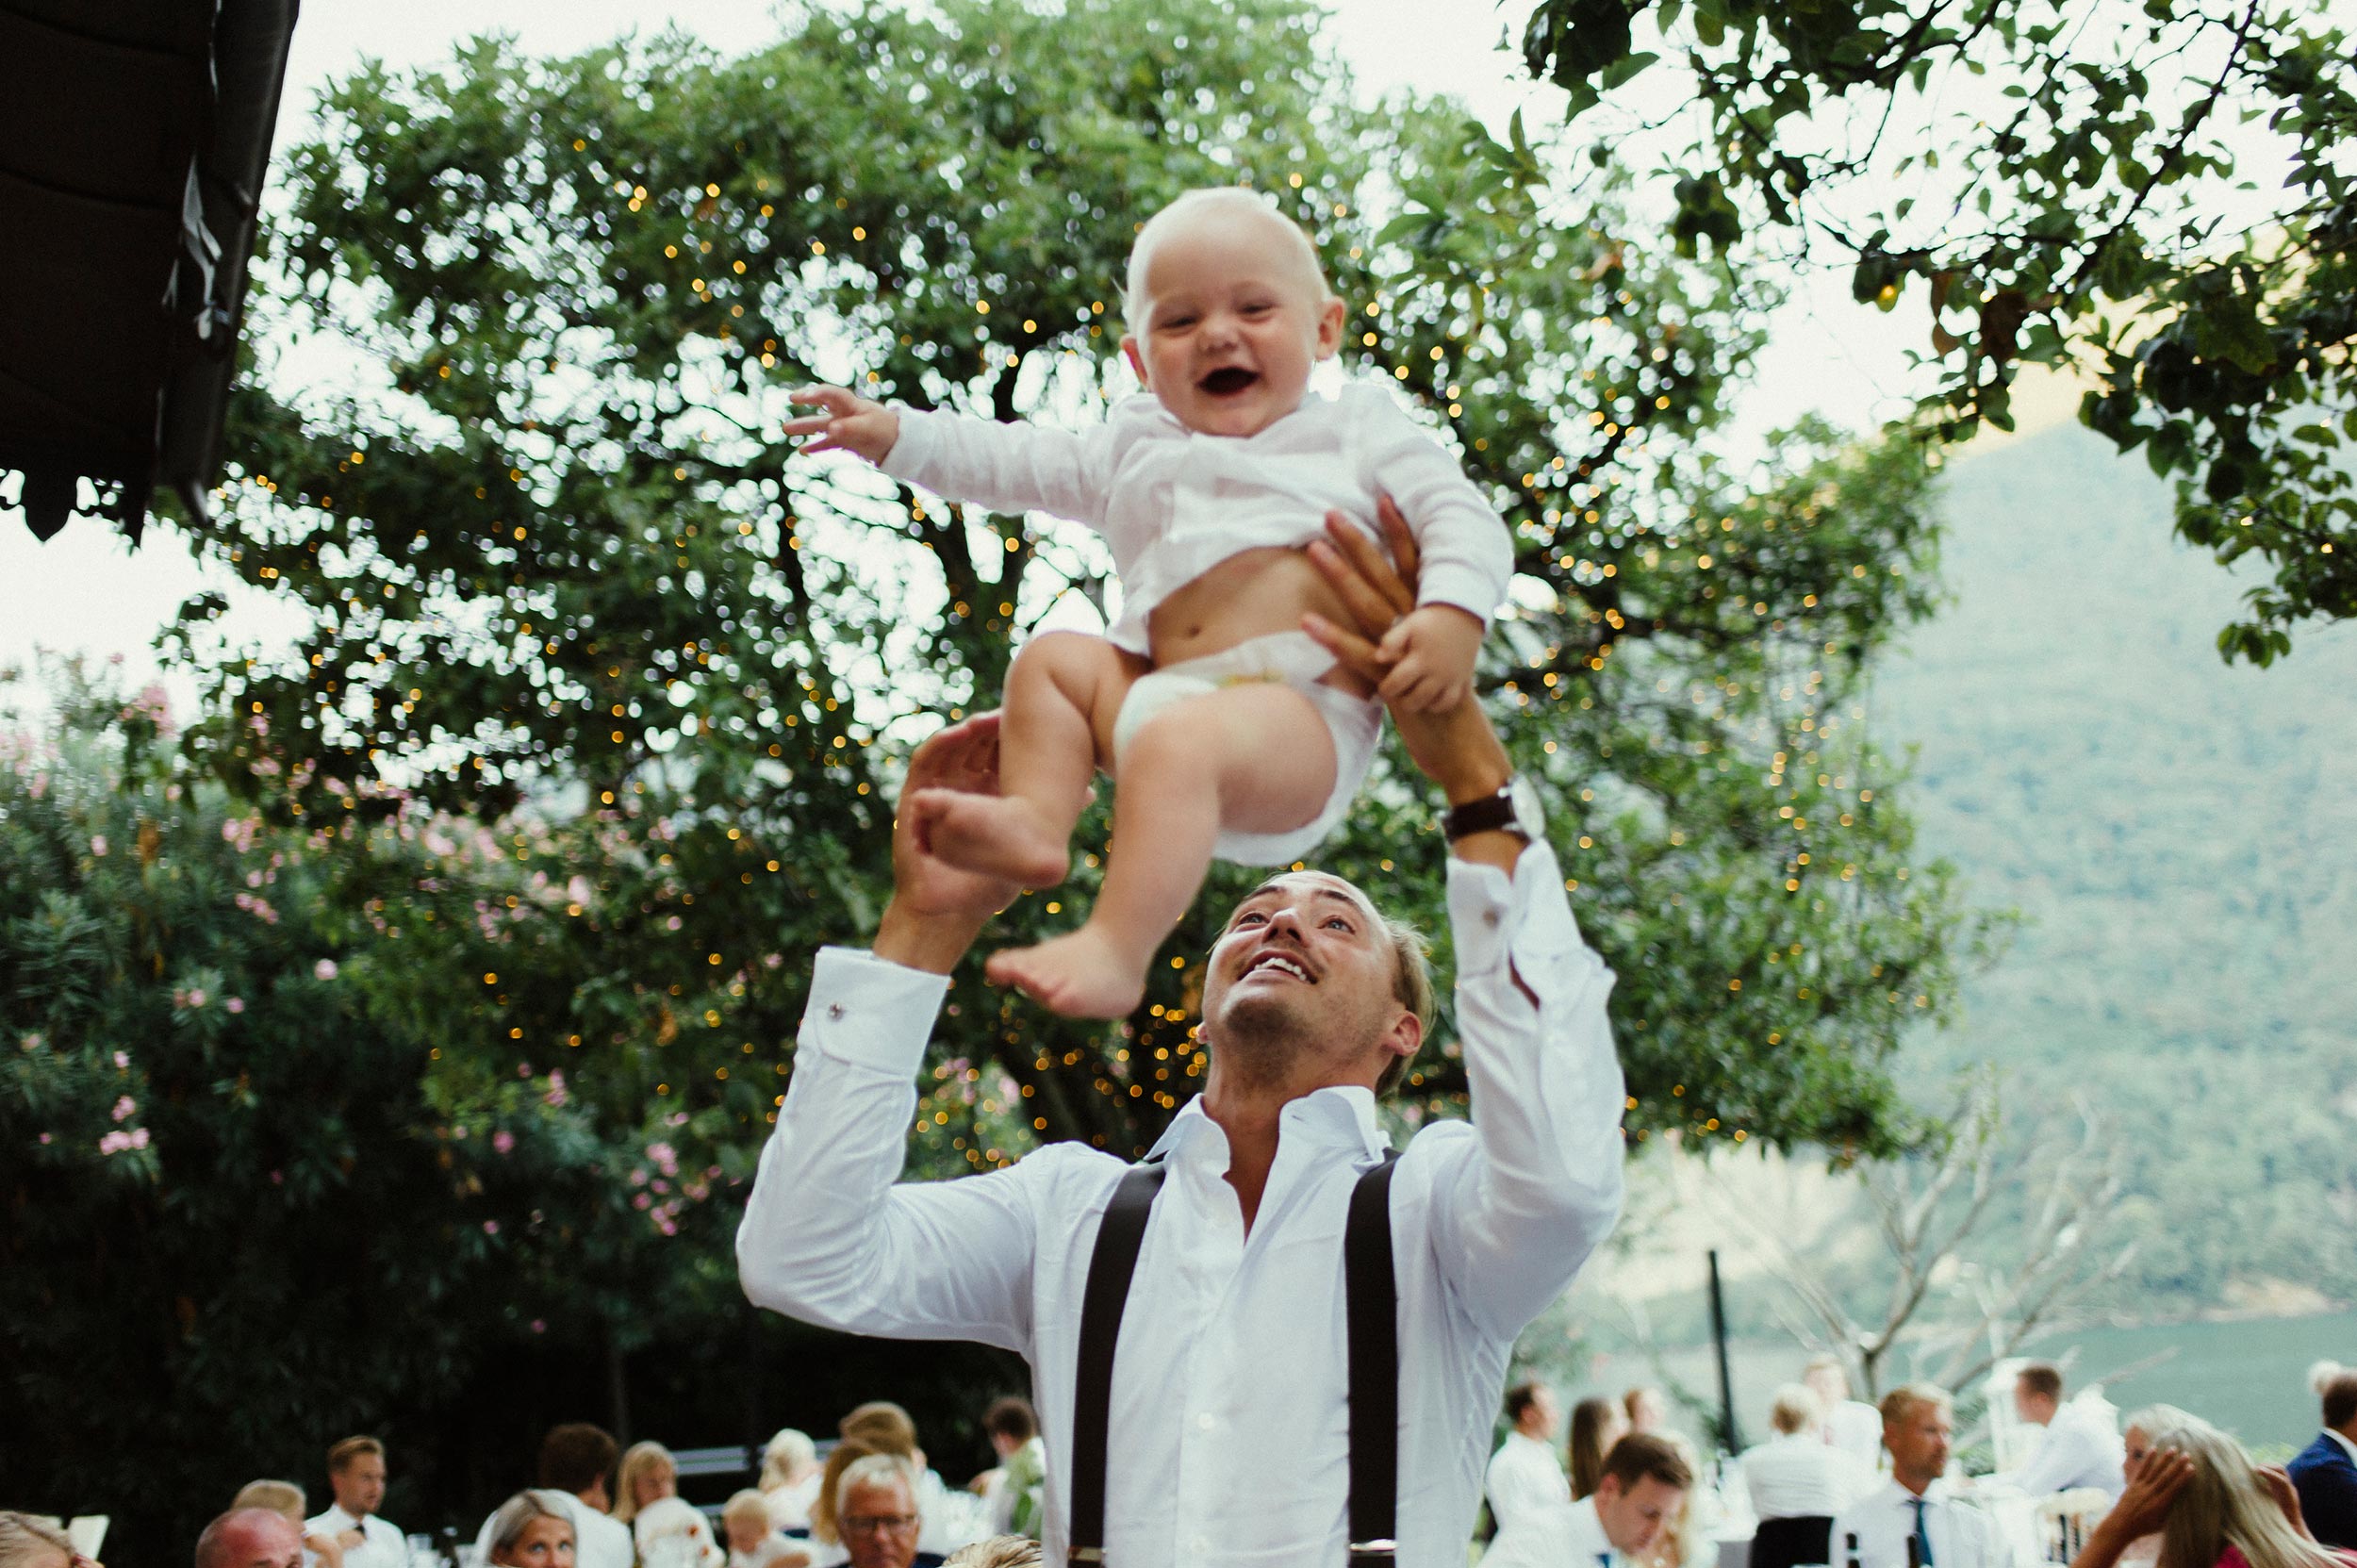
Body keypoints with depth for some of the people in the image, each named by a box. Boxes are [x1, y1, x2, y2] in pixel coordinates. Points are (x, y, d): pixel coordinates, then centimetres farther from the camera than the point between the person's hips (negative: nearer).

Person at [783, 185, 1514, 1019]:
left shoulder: (1357, 430, 15)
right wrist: (897, 434, 17)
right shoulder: (1138, 448, 29)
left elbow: (1462, 516, 4)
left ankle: (1117, 950, -40)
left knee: (1176, 740, -33)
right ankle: (1037, 823, -10)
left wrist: (1453, 614, -16)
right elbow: (1018, 462, 28)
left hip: (1302, 712, -7)